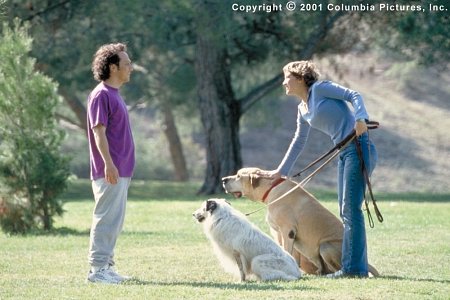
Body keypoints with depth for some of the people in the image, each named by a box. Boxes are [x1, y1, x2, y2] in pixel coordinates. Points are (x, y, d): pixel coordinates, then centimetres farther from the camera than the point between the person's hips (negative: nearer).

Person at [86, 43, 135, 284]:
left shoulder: (114, 94, 17)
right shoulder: (102, 95, -13)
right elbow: (99, 131, -18)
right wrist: (108, 164, -25)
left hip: (120, 171, 10)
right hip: (110, 172, -10)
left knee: (115, 221, 12)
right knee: (106, 219, -8)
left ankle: (106, 266, 18)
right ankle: (97, 268, -5)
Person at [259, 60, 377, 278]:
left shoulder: (320, 88, -2)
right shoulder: (303, 110, 20)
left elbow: (353, 95, -10)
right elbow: (298, 143, 29)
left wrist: (360, 118, -29)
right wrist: (281, 171, 31)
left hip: (358, 148, -9)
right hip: (344, 154, 9)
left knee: (351, 208, -12)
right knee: (346, 212, 7)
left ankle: (354, 267, -13)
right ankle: (356, 266, 9)